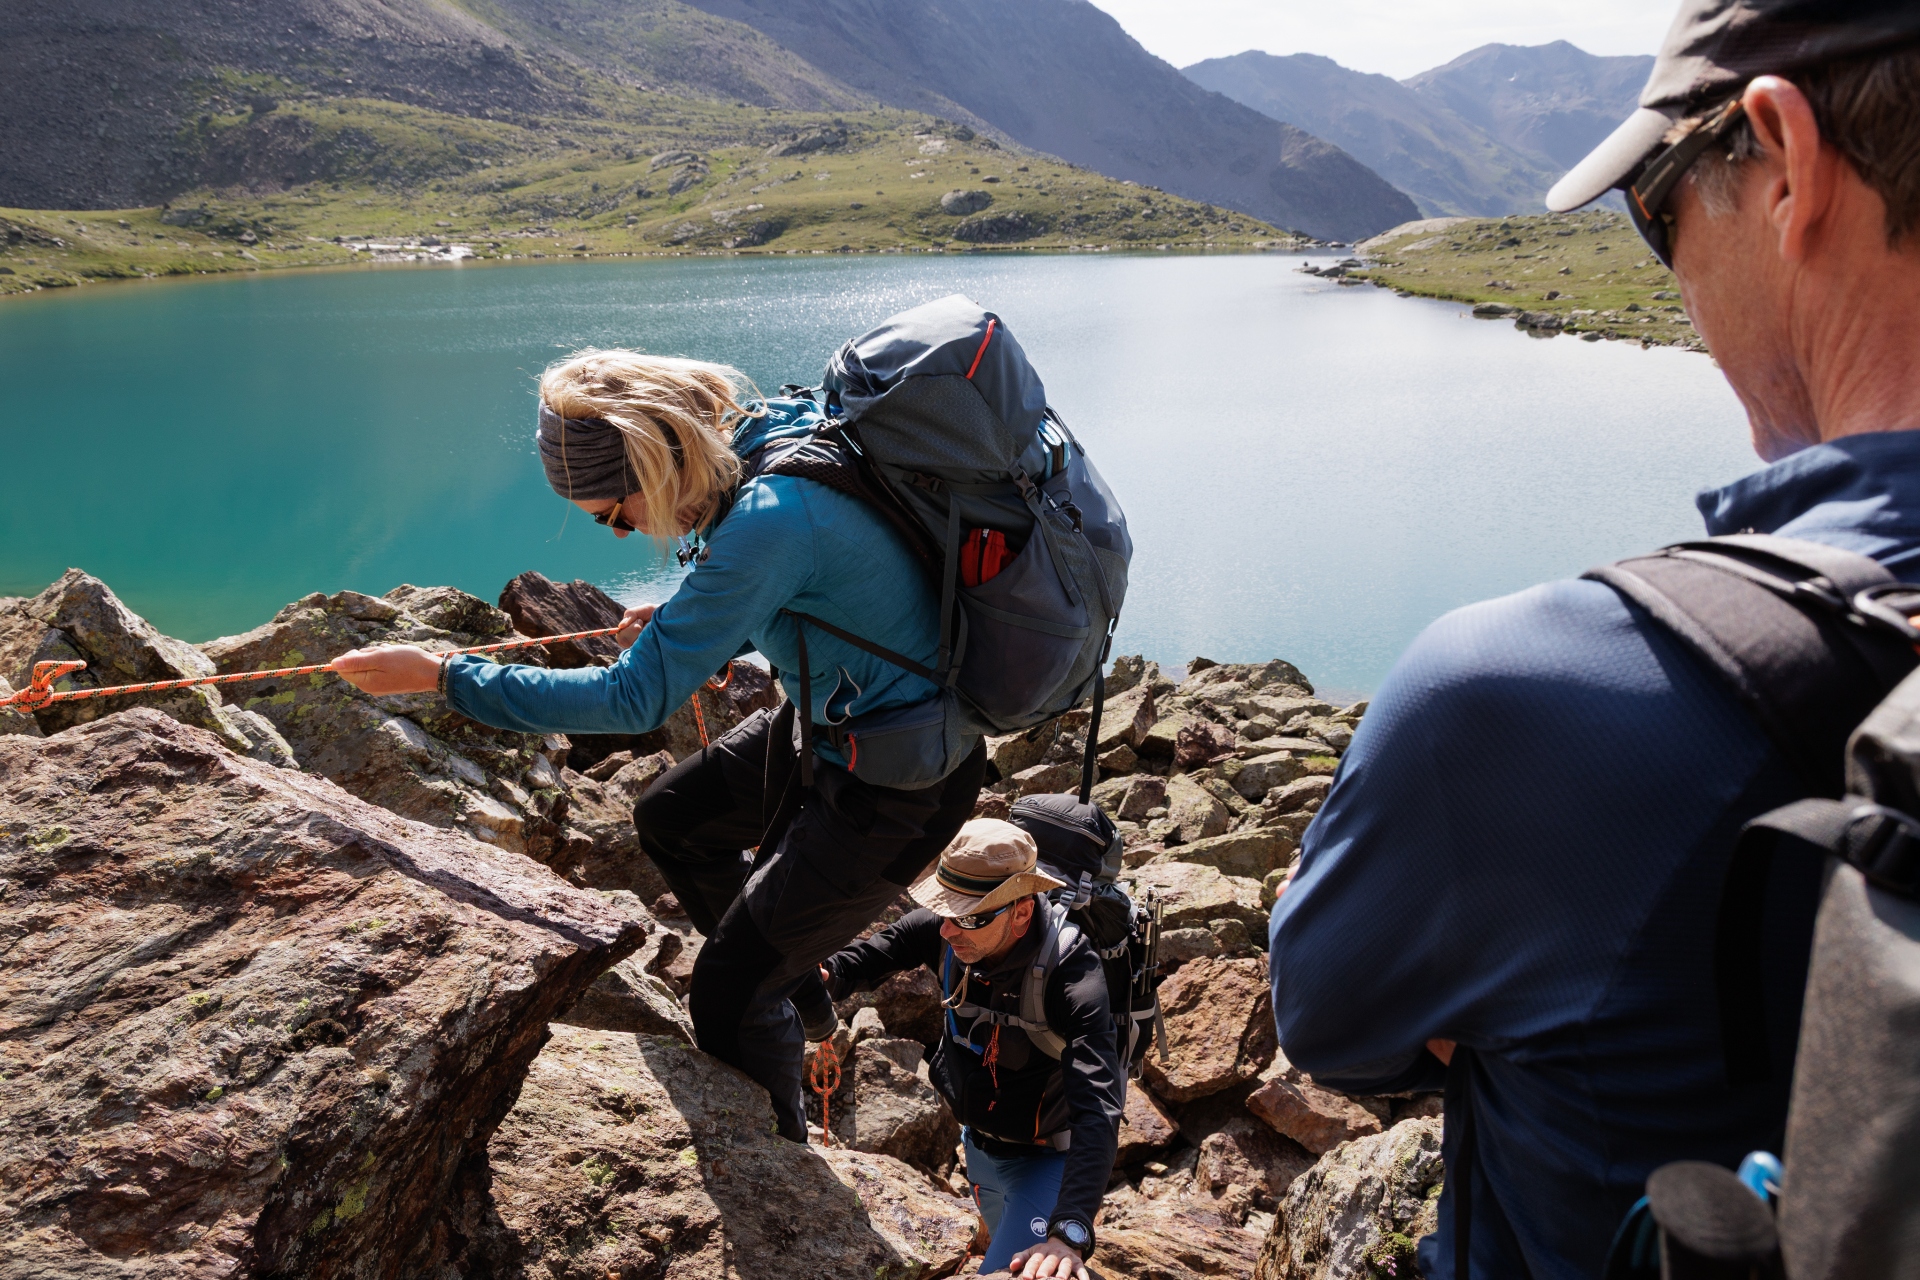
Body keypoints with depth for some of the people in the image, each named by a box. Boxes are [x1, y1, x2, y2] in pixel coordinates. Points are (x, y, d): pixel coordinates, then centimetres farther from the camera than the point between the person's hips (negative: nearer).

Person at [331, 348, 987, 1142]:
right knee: (670, 818, 23)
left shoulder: (770, 519, -34)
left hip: (901, 786, -10)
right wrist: (685, 628, -3)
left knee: (727, 996, 0)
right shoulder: (768, 434, -5)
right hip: (833, 717, 10)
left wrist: (441, 676, -21)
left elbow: (637, 701, -28)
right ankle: (798, 994, 37)